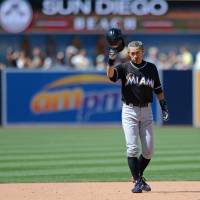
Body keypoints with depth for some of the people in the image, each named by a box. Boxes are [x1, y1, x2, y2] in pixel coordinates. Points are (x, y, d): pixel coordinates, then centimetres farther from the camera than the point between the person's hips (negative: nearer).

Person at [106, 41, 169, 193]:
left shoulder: (151, 68, 5)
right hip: (129, 111, -2)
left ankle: (140, 176, 24)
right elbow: (111, 75, -23)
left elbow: (158, 89, 12)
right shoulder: (124, 67, -3)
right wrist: (111, 61, -41)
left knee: (148, 150, 2)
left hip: (146, 111, 3)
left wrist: (164, 106, 2)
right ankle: (138, 181, -4)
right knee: (132, 148, -10)